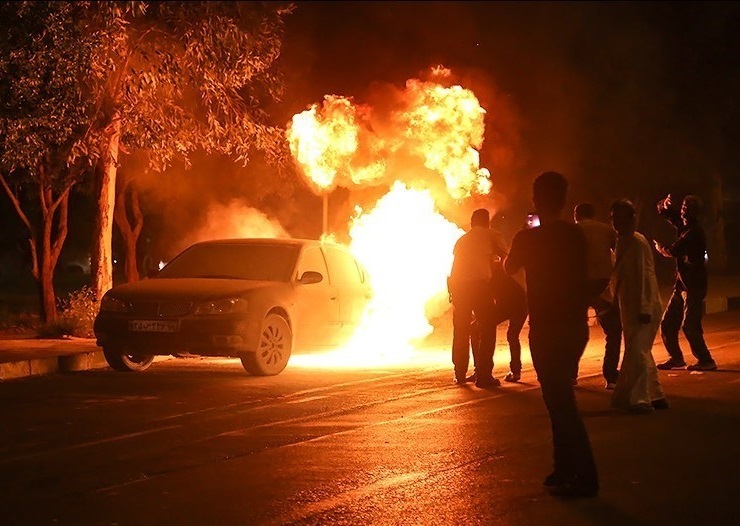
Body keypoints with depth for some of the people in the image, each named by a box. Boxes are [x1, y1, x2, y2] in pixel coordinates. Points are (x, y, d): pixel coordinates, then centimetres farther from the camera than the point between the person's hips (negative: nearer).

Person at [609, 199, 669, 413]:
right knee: (641, 353, 15)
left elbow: (646, 276, -19)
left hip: (642, 307, -10)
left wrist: (644, 309, -22)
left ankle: (639, 399, -6)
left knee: (637, 352, -9)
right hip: (630, 306, 10)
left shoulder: (637, 242, -14)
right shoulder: (621, 242, 13)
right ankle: (654, 396, 23)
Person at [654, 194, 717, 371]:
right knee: (667, 324, 11)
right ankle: (676, 358, 23)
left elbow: (673, 251, -19)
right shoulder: (684, 225, 11)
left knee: (690, 326, -14)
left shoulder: (695, 231, -15)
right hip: (682, 284, 9)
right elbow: (663, 211, 23)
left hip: (694, 285, -9)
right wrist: (665, 204, -2)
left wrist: (661, 248, 3)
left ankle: (705, 360, -7)